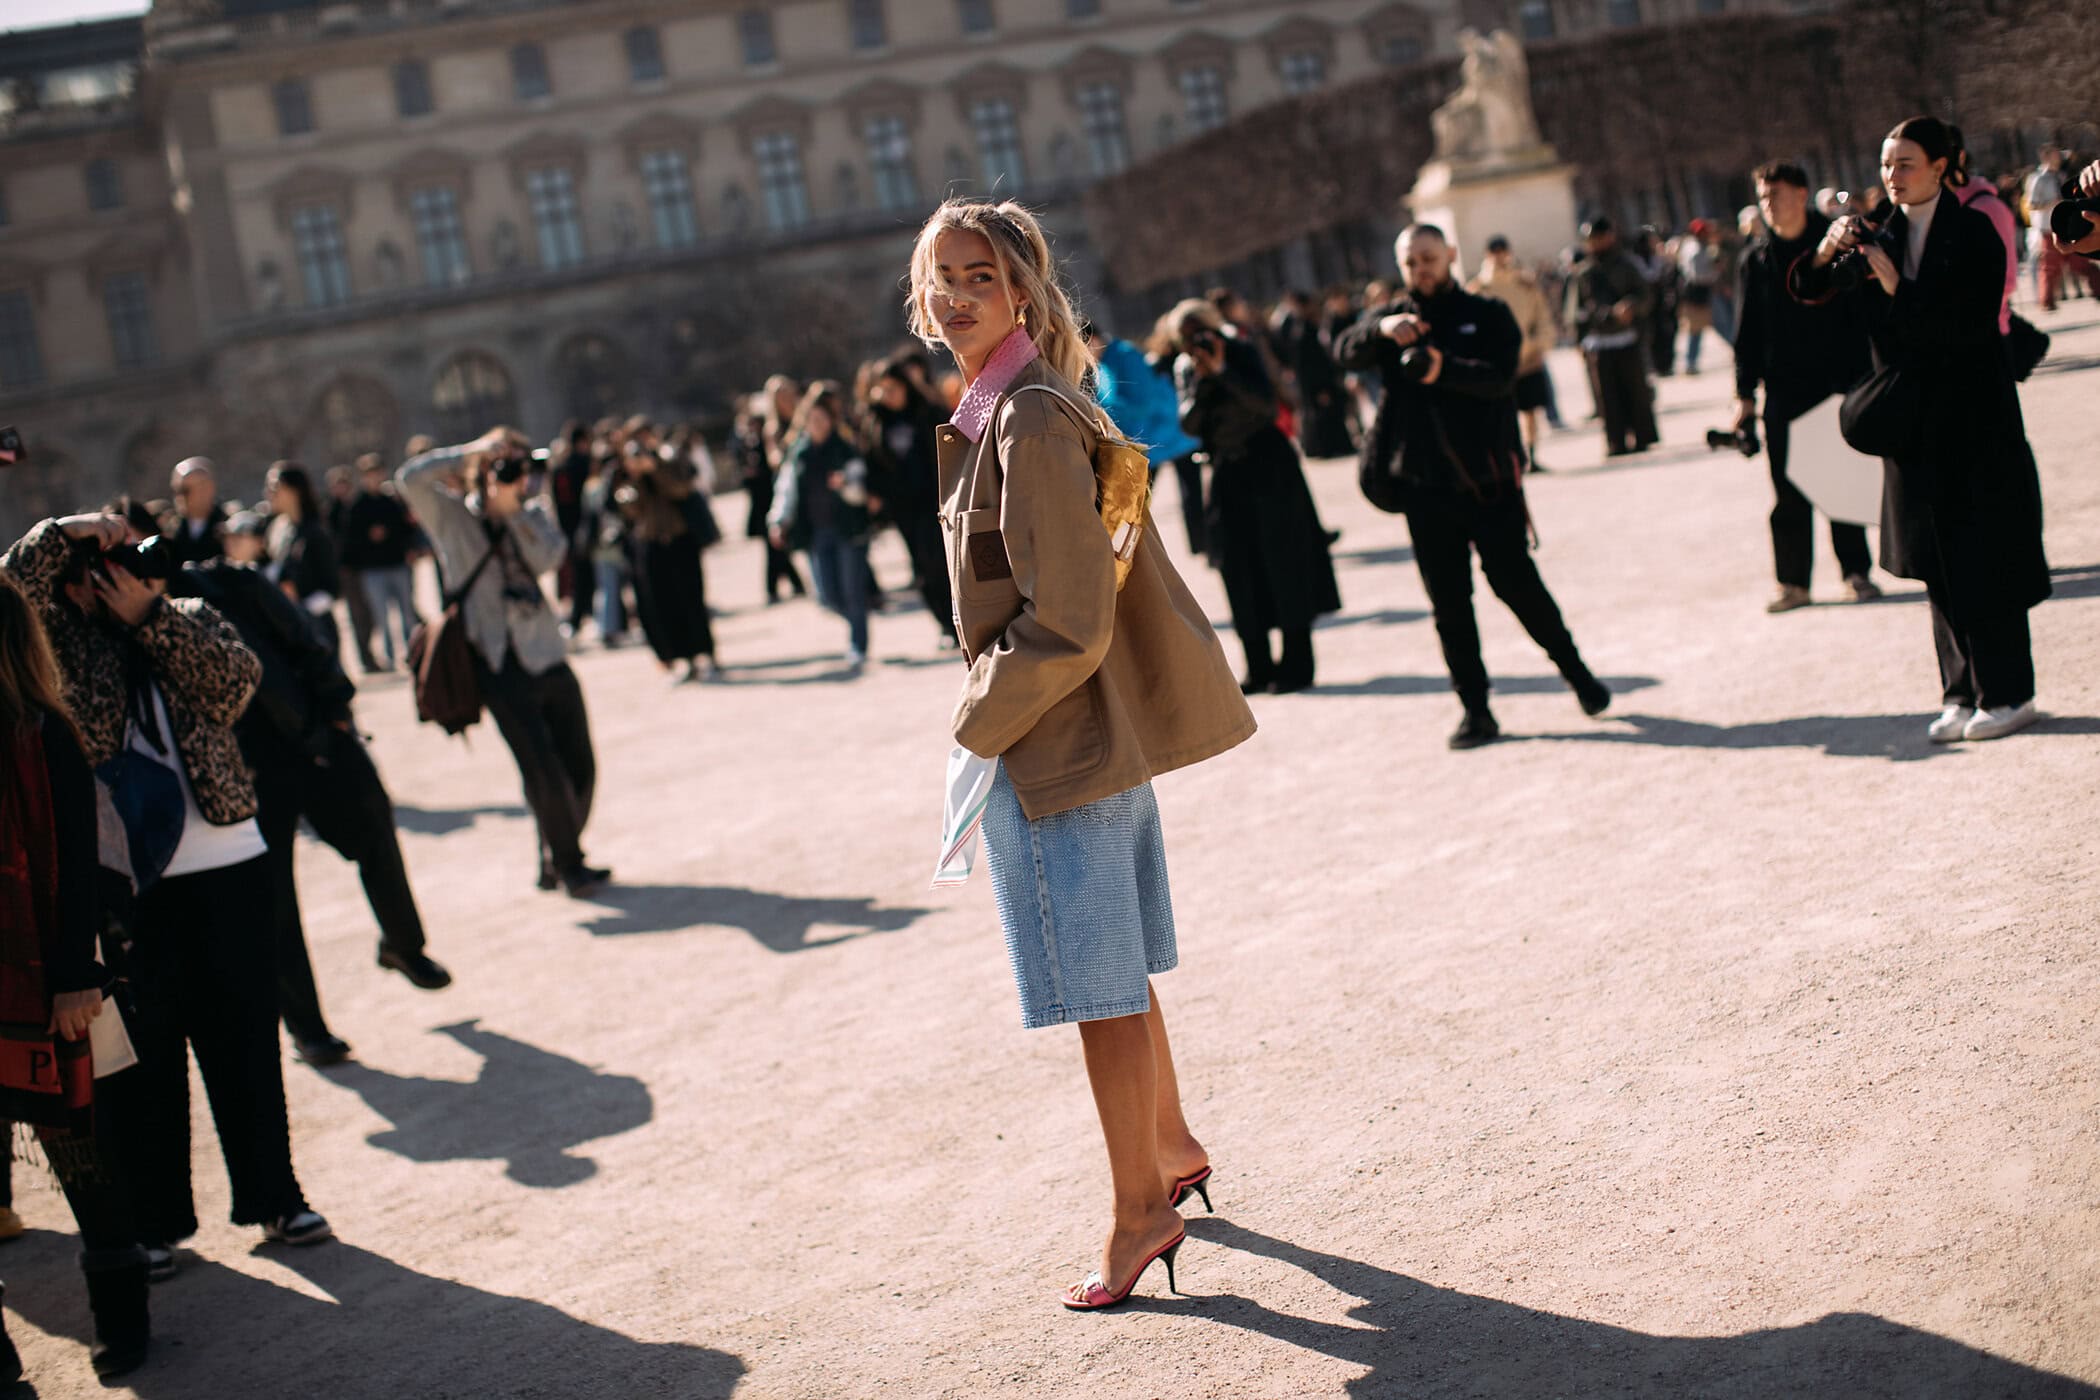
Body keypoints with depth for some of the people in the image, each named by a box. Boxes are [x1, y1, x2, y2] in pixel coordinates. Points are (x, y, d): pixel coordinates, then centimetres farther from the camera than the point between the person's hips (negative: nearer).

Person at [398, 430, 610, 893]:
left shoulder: (534, 514, 13)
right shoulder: (452, 516, 2)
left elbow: (546, 558, -6)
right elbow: (410, 478, -15)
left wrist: (512, 510, -10)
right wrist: (472, 450, -12)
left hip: (549, 659, 5)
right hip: (501, 666, -4)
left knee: (580, 767, 6)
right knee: (544, 771, -8)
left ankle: (559, 860, 25)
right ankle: (565, 864, 9)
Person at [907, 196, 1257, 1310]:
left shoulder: (1028, 422, -20)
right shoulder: (1003, 409, 11)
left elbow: (1069, 622, -23)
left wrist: (982, 719, -12)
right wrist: (995, 703, 16)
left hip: (1056, 746, -10)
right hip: (1097, 731, 10)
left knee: (1099, 981, 1)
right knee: (1115, 969, 22)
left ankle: (1141, 1207, 14)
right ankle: (1171, 1148, 38)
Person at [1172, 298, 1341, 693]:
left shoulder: (1241, 352, -9)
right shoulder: (1184, 368, 4)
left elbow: (1266, 402, -21)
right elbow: (1189, 425, -6)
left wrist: (1222, 370, -28)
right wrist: (1200, 382, -19)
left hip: (1268, 466, -5)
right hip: (1227, 473, 5)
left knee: (1282, 561, -5)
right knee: (1239, 571, 2)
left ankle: (1297, 664, -1)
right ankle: (1259, 666, 8)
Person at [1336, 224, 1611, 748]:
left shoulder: (1487, 316, 4)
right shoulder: (1391, 317, 11)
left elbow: (1500, 376, -14)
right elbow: (1350, 352, -9)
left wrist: (1445, 370, -32)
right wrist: (1382, 329, -30)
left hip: (1489, 481, -2)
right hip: (1426, 487, 2)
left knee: (1516, 582, -2)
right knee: (1448, 602, 3)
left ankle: (1575, 670, 19)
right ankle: (1475, 710, 10)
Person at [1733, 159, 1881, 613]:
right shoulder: (1755, 260, 6)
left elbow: (1861, 315, 1)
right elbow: (1747, 332, 8)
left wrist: (1862, 374, -6)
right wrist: (1745, 392, 2)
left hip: (1836, 383, -1)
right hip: (1783, 389, 1)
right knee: (1788, 491, 2)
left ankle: (1857, 572, 13)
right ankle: (1793, 582, 9)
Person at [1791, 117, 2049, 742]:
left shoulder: (1971, 232, -7)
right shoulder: (1884, 233, 7)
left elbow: (1968, 324, -16)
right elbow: (1806, 291, 5)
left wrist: (1898, 289, -23)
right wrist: (1828, 251, -13)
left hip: (1973, 415, -5)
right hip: (1913, 422, 5)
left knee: (1984, 557, -1)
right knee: (1937, 565, 9)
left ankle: (2007, 693, 7)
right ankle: (1964, 691, 17)